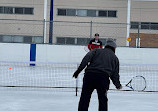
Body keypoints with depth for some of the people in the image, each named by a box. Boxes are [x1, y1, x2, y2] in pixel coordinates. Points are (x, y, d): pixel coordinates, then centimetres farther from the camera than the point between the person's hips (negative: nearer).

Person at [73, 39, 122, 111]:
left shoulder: (97, 51, 22)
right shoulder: (115, 58, 23)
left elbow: (86, 58, 3)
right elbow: (115, 73, 19)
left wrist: (79, 70, -2)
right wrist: (118, 85, 33)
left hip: (89, 74, 0)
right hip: (103, 77, 0)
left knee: (85, 97, 9)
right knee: (103, 99, 13)